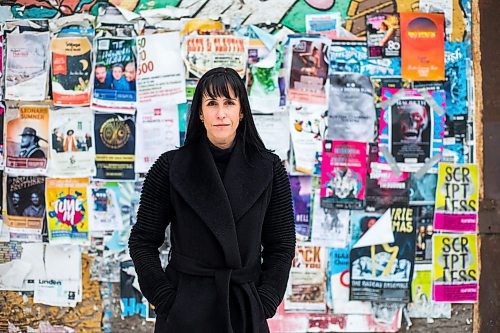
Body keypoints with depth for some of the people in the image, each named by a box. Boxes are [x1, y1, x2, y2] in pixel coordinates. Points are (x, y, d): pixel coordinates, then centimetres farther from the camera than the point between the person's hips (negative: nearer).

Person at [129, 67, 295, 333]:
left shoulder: (269, 169, 1)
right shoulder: (170, 167, -2)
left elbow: (281, 245, 4)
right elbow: (142, 241, 0)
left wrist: (264, 305, -4)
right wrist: (166, 300, -7)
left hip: (246, 311, 1)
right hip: (185, 311, -1)